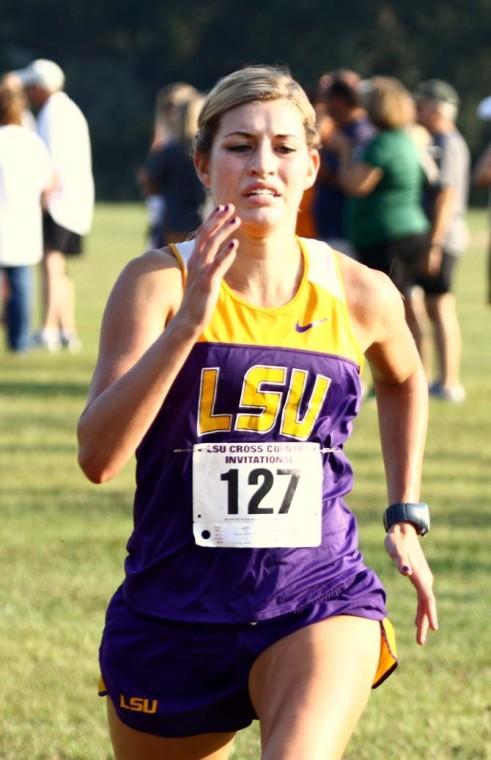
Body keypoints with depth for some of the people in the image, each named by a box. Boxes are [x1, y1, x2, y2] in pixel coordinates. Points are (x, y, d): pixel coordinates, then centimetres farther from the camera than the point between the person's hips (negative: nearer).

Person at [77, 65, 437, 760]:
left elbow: (404, 381, 24)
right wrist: (190, 320, -29)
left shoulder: (359, 294, -2)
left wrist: (405, 517, 19)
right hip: (172, 612, 1)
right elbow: (98, 456, -22)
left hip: (320, 599, 0)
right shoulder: (158, 281, -9)